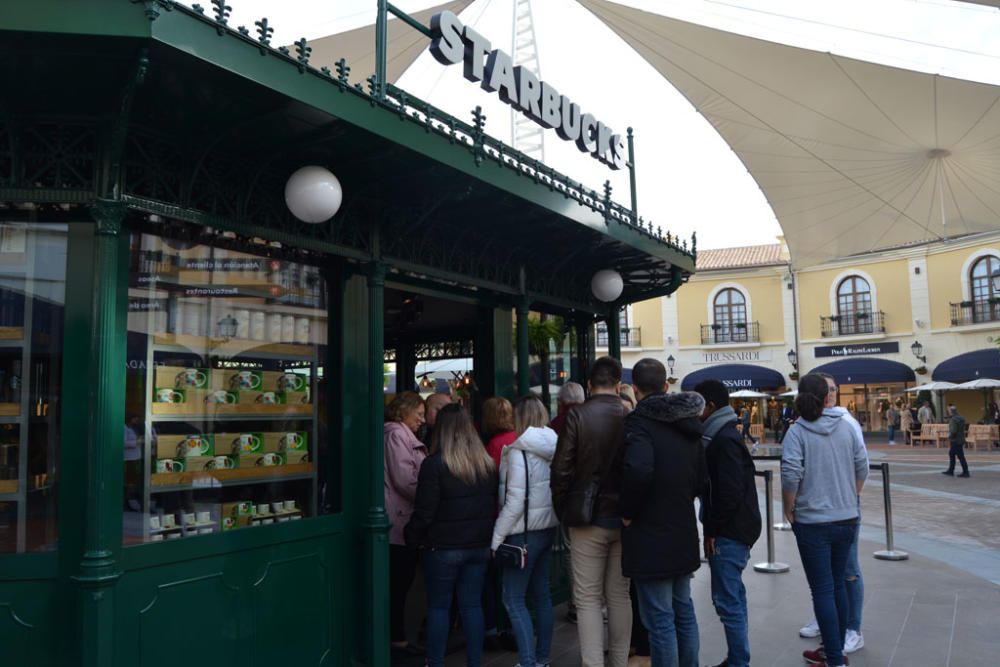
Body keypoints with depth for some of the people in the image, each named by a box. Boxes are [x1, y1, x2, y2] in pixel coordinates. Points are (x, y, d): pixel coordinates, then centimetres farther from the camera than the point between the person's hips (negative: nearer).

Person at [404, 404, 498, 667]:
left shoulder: (434, 464, -14)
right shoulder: (487, 463, 4)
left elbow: (424, 512, -13)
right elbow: (494, 505, 11)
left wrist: (412, 537, 2)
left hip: (444, 547, -5)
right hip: (480, 546, 5)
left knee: (438, 606, 8)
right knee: (472, 605, 12)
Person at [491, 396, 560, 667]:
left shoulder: (518, 452, -16)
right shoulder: (552, 448, 5)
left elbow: (515, 501, -19)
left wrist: (496, 538, -13)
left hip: (526, 532, -8)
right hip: (548, 527, 8)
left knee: (514, 599, -1)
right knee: (541, 593, 16)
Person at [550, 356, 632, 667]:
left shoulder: (577, 416, -9)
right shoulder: (630, 417, -2)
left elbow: (561, 470, -10)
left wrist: (562, 511, 3)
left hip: (587, 517, -3)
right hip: (624, 518, 3)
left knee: (588, 598, 5)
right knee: (619, 595, 15)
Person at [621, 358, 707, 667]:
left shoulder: (639, 420, -15)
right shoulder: (687, 421, 10)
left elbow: (638, 469, -31)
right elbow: (703, 481, 12)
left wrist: (628, 511, -17)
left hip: (651, 536, -8)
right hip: (684, 532, 8)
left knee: (660, 619, -1)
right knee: (684, 610, 19)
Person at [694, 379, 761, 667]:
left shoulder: (724, 440, -16)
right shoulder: (724, 435, 14)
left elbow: (730, 492, -22)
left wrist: (712, 529, -16)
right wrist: (713, 528, 14)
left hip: (729, 533, -10)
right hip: (734, 529, 10)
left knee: (727, 600, -6)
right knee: (733, 596, 17)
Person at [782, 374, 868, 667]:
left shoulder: (797, 431, -12)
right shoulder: (846, 426, 0)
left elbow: (791, 476, -19)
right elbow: (862, 468, 3)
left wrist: (788, 511, -5)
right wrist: (849, 499, 16)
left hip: (812, 522, -4)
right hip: (847, 519, 5)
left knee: (823, 590, 4)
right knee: (838, 584, 18)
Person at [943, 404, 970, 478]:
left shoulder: (954, 419, -19)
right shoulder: (961, 418, 11)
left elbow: (953, 431, -25)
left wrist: (949, 437, -8)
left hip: (955, 440, -10)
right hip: (961, 439, 10)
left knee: (960, 456, -5)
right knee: (951, 454, 17)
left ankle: (965, 472, -2)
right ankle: (950, 470, 22)